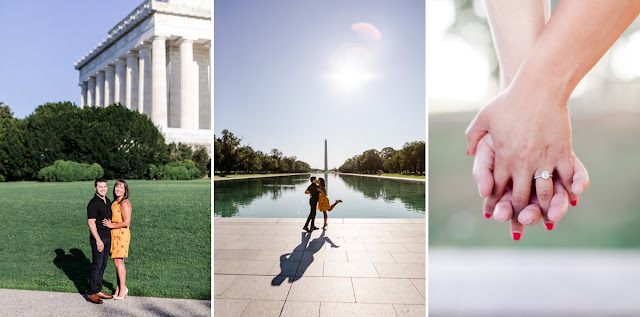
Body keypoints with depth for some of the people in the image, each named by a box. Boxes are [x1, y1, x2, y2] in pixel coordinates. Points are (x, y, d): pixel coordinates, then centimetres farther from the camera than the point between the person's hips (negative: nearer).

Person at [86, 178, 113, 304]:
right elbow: (91, 223, -18)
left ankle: (98, 290, 23)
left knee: (103, 265, 13)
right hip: (98, 239, -8)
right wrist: (98, 240, -20)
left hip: (107, 238, 8)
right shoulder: (93, 203, -15)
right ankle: (91, 293, 7)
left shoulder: (108, 201, 11)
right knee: (96, 265, -3)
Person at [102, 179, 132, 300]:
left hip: (121, 234, -8)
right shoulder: (114, 202, 13)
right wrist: (108, 222, 6)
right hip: (114, 234, 8)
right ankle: (118, 287, 21)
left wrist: (111, 225, -12)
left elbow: (126, 222, -19)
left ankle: (123, 288, 8)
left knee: (118, 262, -3)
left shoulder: (125, 203, -14)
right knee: (117, 262, 12)